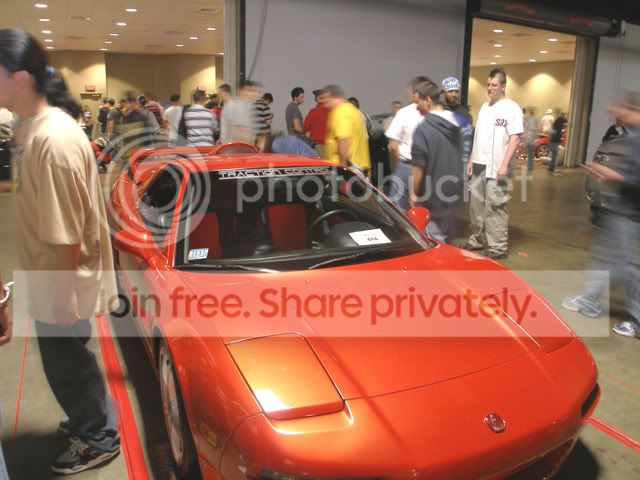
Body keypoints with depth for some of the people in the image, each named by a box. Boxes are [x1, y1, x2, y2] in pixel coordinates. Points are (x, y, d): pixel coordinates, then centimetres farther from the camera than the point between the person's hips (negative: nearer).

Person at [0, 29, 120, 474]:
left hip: (62, 280, -9)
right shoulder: (37, 125, 3)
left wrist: (63, 294, -19)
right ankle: (93, 418, 45)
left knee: (64, 361, 9)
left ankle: (98, 439, 30)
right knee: (69, 356, 24)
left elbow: (66, 232, -26)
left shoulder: (53, 141, -28)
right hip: (53, 274, 9)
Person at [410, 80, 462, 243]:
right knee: (446, 234, 19)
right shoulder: (455, 126, 7)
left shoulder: (423, 129, -18)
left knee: (434, 240, 2)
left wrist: (414, 193, -9)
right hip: (452, 189, 8)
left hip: (432, 193, -8)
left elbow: (419, 166, -18)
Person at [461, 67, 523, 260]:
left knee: (495, 207, -6)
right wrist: (471, 160, 15)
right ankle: (478, 239, 24)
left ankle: (498, 246, 0)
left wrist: (504, 165, -19)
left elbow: (515, 138, -12)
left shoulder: (511, 108, -7)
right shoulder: (484, 107, 16)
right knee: (476, 204, 12)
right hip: (479, 165, 7)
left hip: (496, 167, -7)